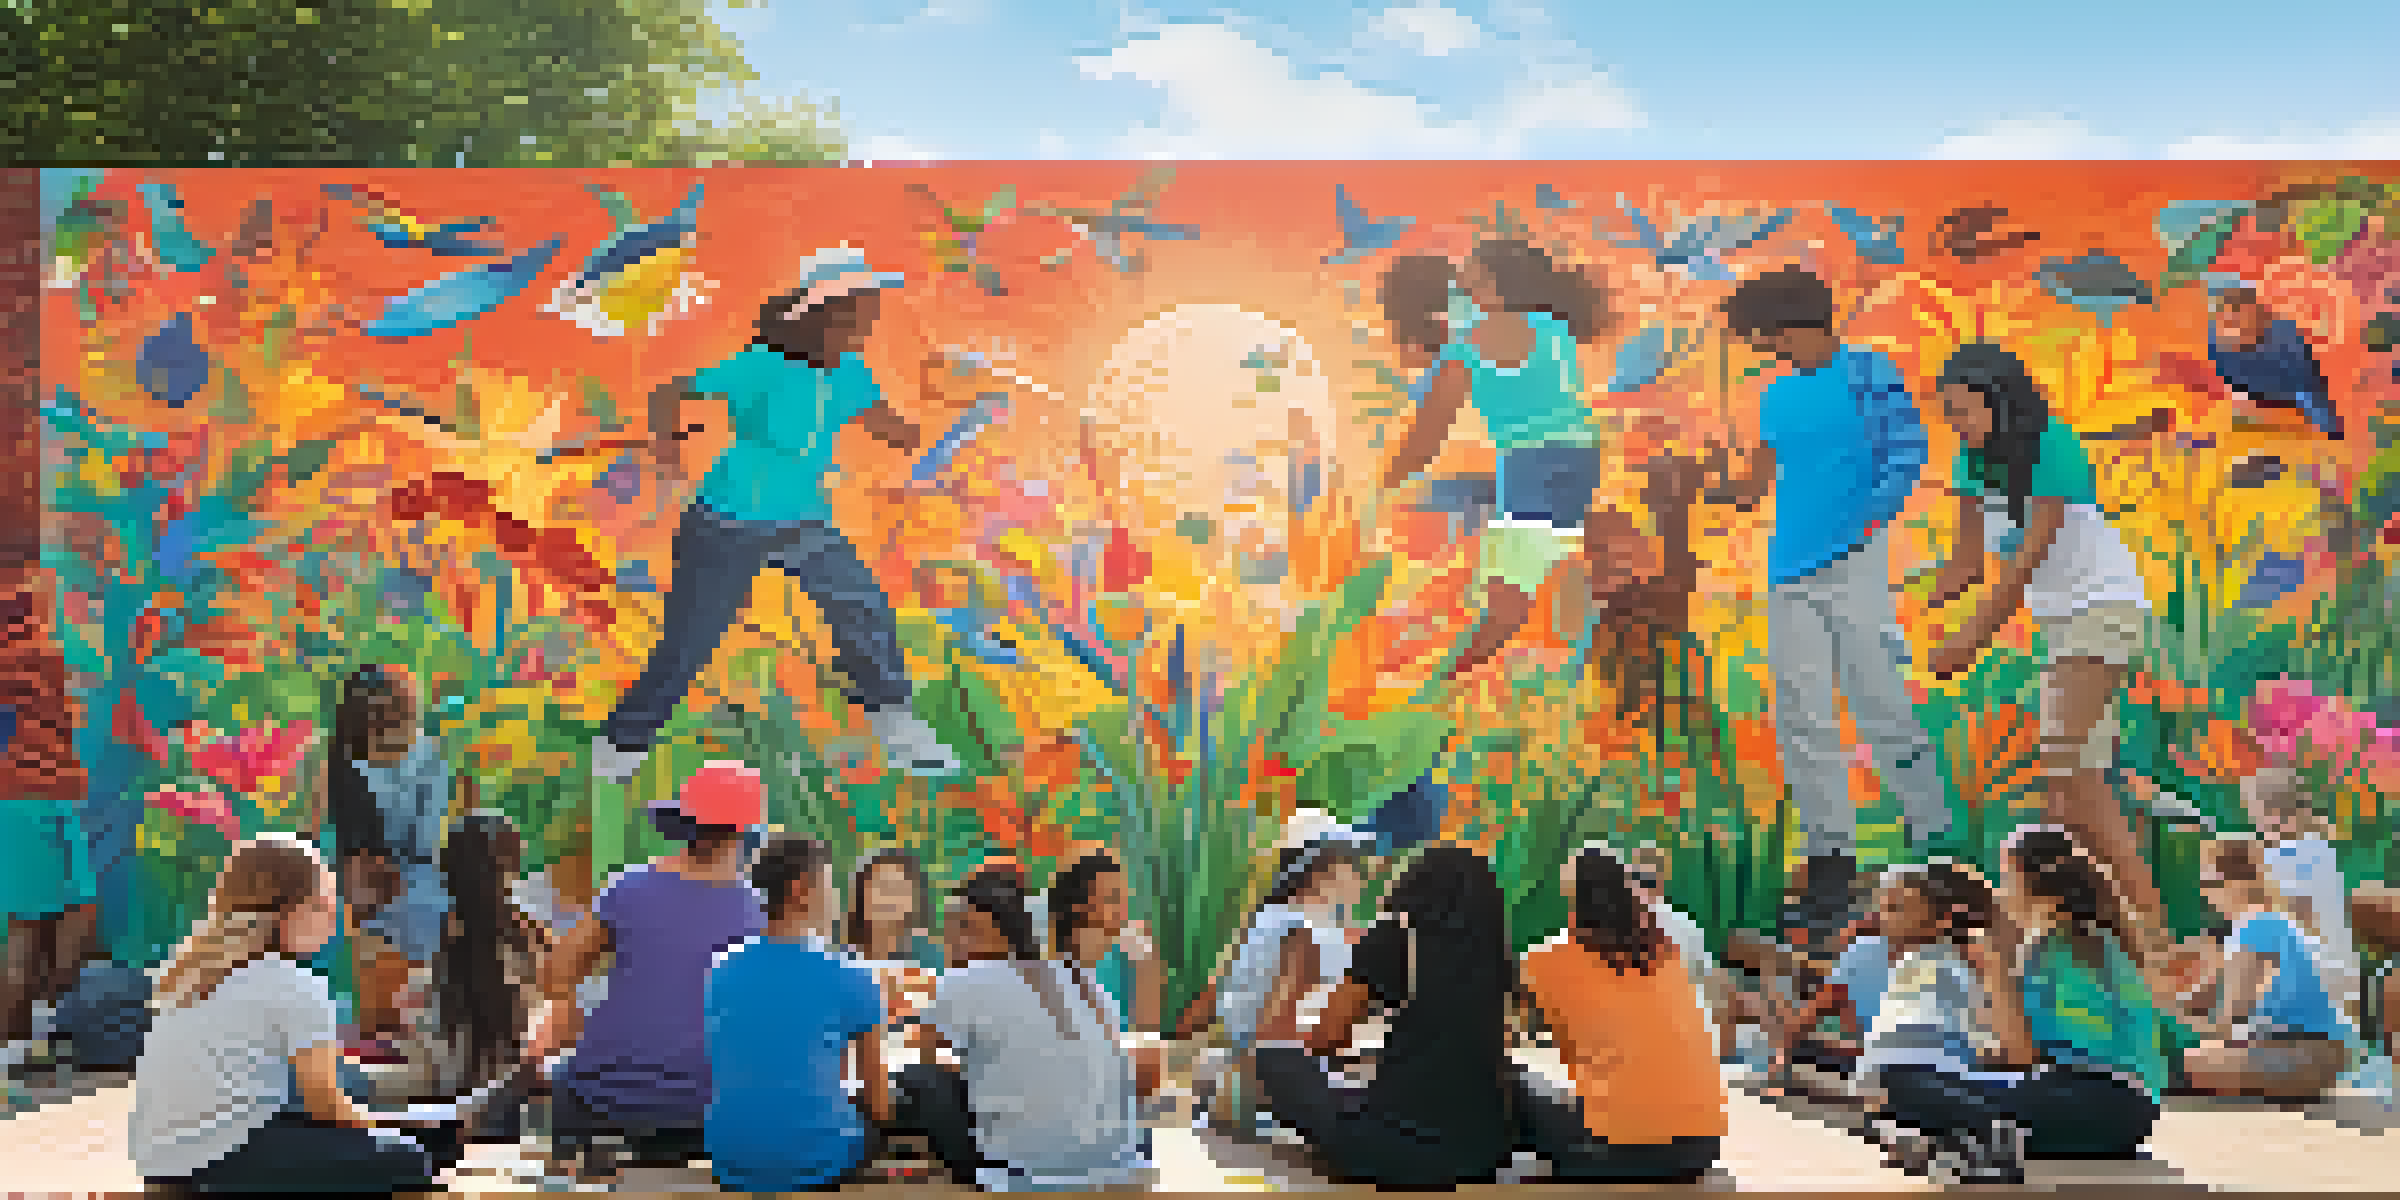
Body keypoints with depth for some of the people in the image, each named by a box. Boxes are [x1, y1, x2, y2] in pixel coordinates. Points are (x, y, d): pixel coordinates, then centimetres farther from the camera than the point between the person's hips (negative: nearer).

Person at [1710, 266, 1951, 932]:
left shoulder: (1869, 374, -1)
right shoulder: (1778, 396, 17)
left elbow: (1908, 453, -7)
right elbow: (1757, 483, 20)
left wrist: (1869, 517, -18)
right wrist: (1702, 489, 3)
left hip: (1852, 563, -6)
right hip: (1789, 571, 6)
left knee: (1880, 707, -4)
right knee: (1800, 718, 3)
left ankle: (1935, 832, 14)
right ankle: (1831, 854, 12)